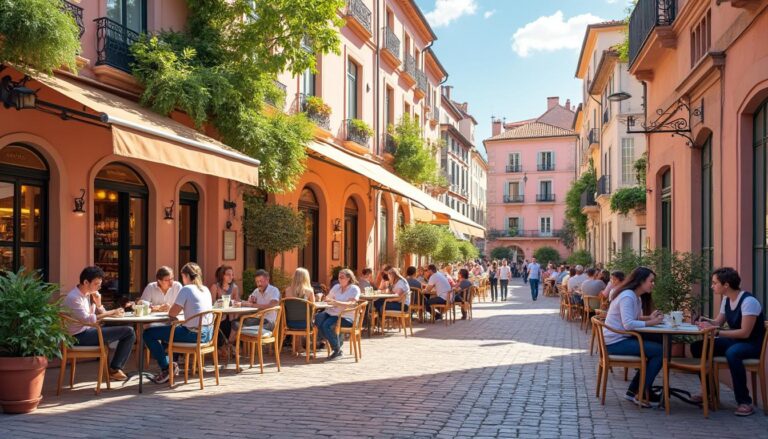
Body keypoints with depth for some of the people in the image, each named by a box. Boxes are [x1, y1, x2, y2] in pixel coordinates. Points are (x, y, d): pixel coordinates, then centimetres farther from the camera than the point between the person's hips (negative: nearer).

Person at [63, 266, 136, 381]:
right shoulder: (74, 298, -18)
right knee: (128, 332, -14)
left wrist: (98, 304, -8)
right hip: (81, 336, -9)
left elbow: (100, 314, 12)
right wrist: (111, 313, -27)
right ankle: (114, 369, 0)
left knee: (129, 332, 5)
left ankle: (115, 368, 7)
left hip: (89, 331, 9)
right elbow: (86, 319, -29)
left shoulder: (90, 294, 9)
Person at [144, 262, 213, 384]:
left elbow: (172, 313, -11)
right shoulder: (206, 290, 12)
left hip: (193, 334, -8)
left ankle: (166, 368, 2)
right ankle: (172, 364, 32)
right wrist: (177, 309, 19)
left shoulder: (186, 289, -10)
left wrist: (170, 310, 10)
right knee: (168, 330, 34)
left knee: (148, 334, 0)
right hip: (207, 333, 8)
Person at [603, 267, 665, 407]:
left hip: (621, 339, 10)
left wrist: (650, 317, -3)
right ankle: (642, 394, -3)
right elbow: (628, 324, -26)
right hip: (615, 342, -10)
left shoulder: (636, 297, 15)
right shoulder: (627, 296, -17)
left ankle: (634, 391, 15)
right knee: (660, 351, -13)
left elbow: (633, 318, 12)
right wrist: (650, 323, -17)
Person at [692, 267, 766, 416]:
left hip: (753, 345, -8)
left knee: (732, 353, -40)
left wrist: (717, 332, -30)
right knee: (698, 347, -4)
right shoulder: (726, 300, 4)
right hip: (734, 341, 8)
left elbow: (745, 333, -27)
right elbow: (718, 323, 12)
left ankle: (744, 402, -29)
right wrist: (707, 324, -11)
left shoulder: (748, 301, -23)